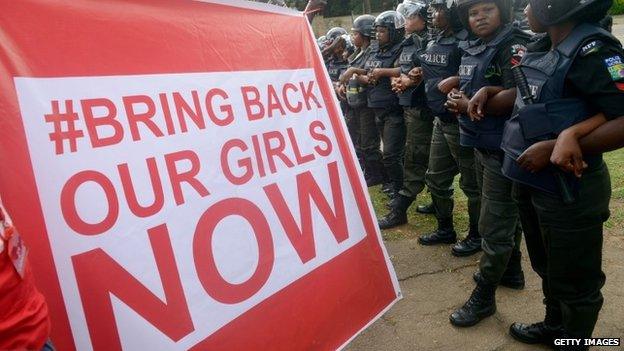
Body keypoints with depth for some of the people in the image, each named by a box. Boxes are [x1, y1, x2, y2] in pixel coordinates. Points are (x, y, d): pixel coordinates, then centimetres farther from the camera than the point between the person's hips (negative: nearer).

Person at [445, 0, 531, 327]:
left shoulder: (512, 44, -13)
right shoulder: (471, 49, 11)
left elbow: (516, 94, -24)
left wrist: (475, 103, -15)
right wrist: (458, 99, -5)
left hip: (504, 147, -8)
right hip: (480, 143, 8)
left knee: (493, 223, -1)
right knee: (506, 212, 21)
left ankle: (483, 296, 10)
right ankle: (511, 270, 39)